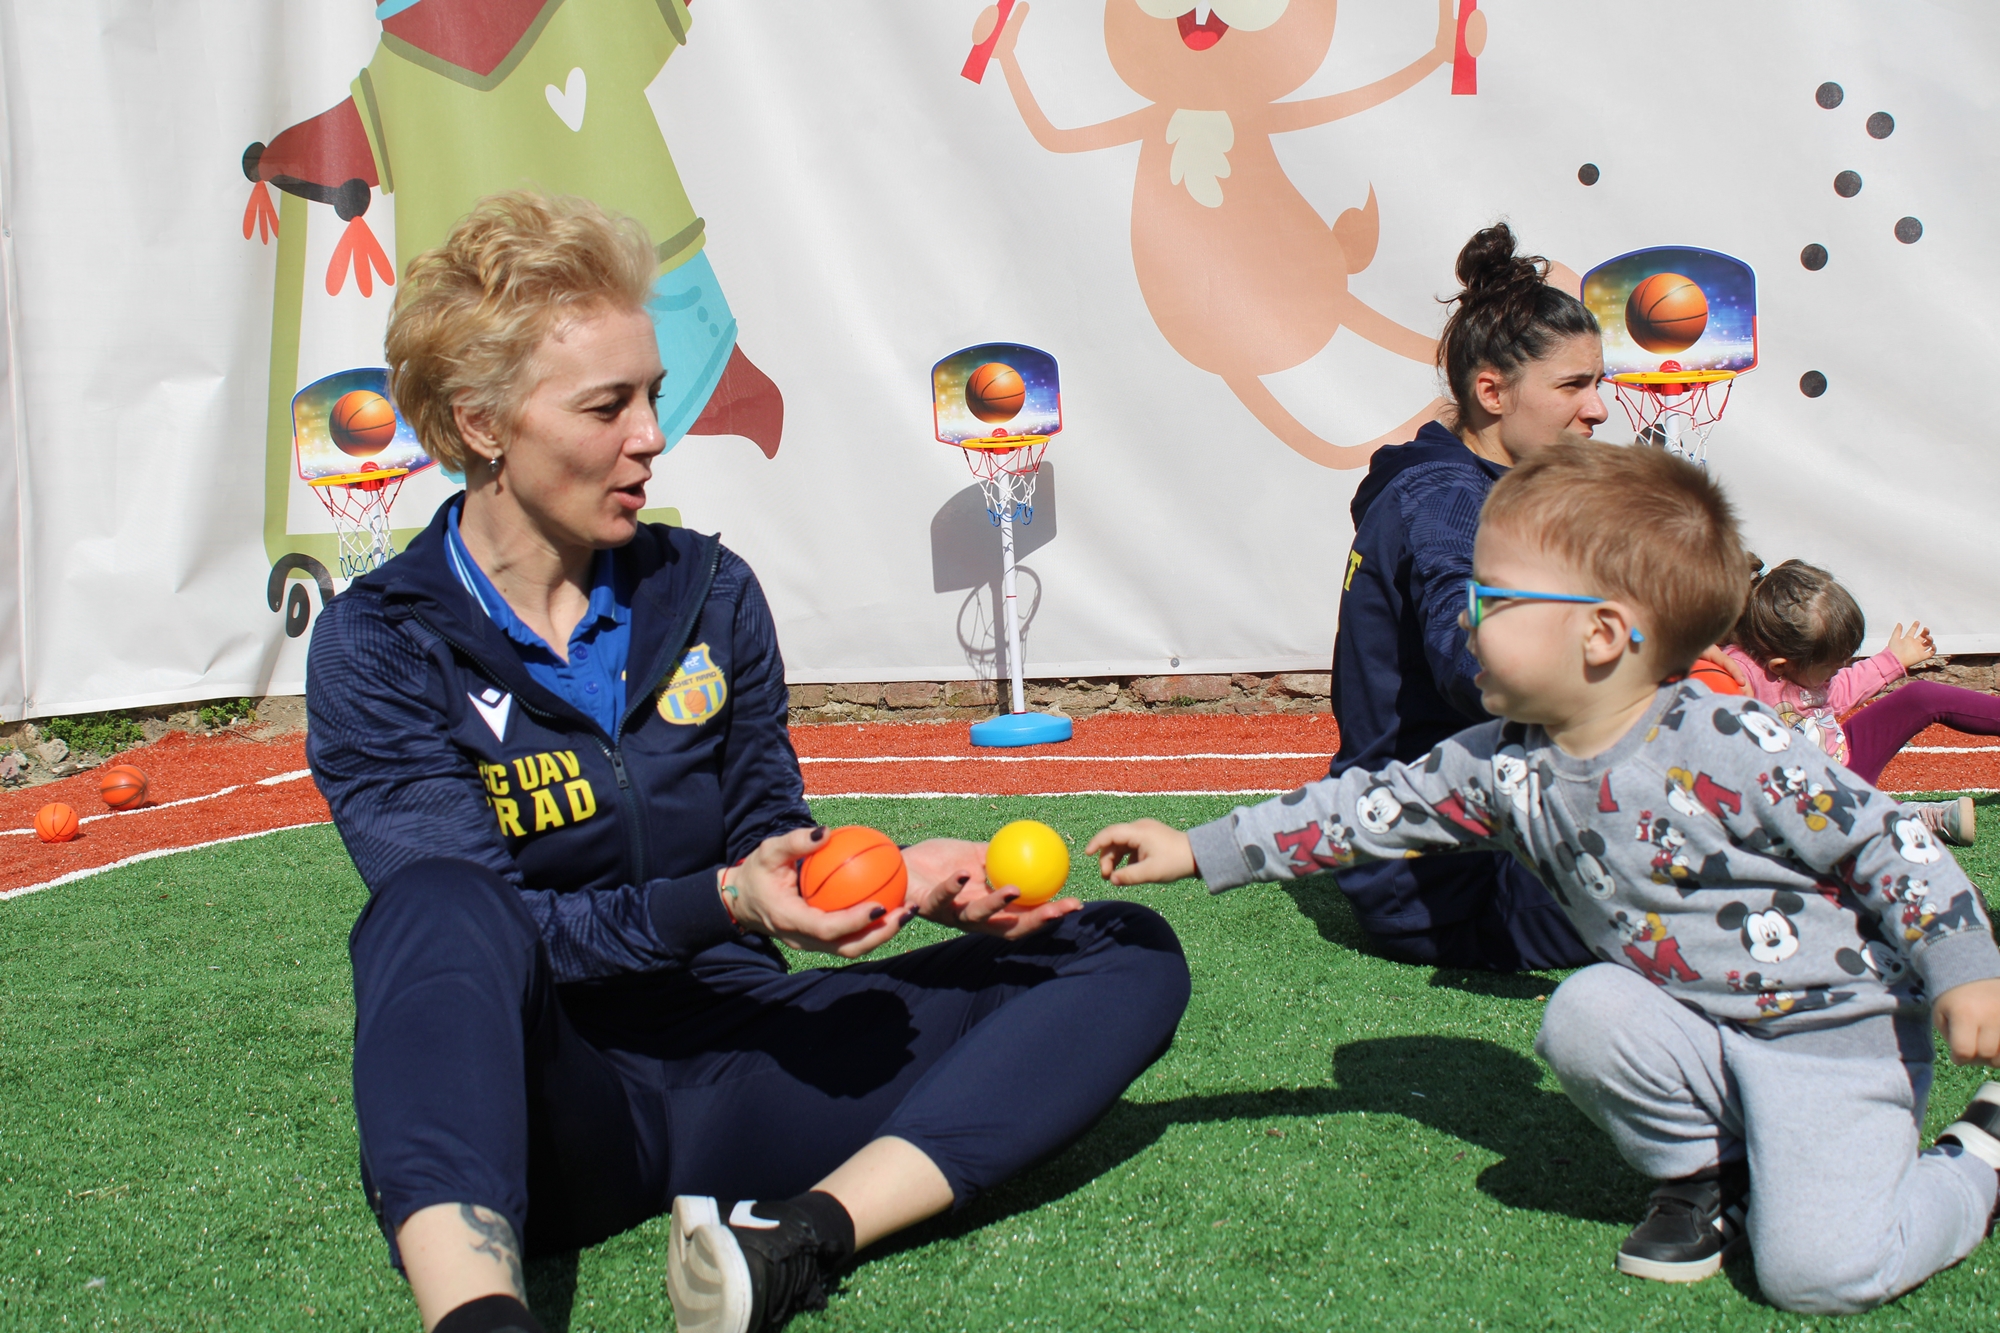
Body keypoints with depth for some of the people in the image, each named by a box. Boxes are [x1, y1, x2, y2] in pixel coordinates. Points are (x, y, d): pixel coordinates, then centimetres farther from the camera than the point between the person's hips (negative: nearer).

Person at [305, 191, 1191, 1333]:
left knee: (1128, 954, -8)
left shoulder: (707, 593, 9)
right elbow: (490, 933, -13)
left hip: (737, 1070, 5)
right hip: (541, 1104, -4)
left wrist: (902, 876, -8)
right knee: (440, 906, -36)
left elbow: (771, 849, 12)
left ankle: (796, 1241, -30)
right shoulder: (380, 649, -4)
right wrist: (722, 901, -26)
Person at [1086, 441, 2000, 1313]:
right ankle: (1708, 1172, 4)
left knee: (1820, 1274, -19)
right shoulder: (1507, 769, -4)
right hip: (1703, 1037, 6)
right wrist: (1198, 851, 1)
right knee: (1587, 1012, -21)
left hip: (1841, 1032, -6)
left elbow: (1887, 844, -14)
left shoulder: (1730, 748, -22)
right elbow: (1370, 808, 2)